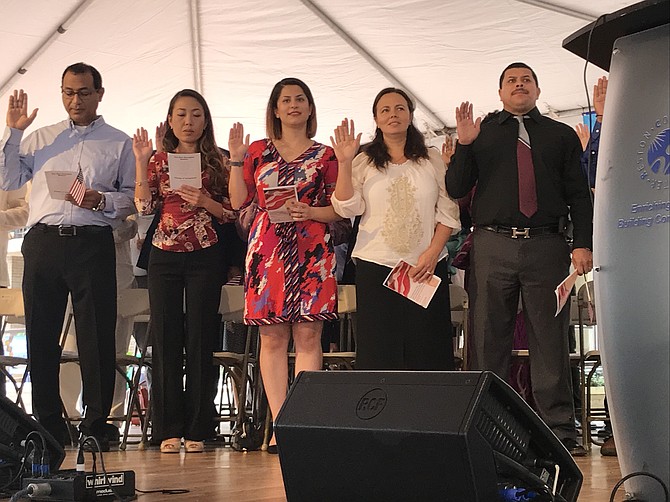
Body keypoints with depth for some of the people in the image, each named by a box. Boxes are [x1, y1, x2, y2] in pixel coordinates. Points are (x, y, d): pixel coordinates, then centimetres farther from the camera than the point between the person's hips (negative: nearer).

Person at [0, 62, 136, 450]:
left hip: (92, 243, -3)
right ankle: (48, 425, 11)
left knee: (96, 336, -4)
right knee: (41, 335, 3)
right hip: (43, 242, 3)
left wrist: (101, 200, -13)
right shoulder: (41, 138, 19)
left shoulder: (119, 143, 11)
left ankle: (96, 426, 2)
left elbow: (133, 198, 5)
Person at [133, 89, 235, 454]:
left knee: (200, 340, -2)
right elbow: (144, 207, -1)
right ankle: (169, 429, 5)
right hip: (164, 255, 1)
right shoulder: (159, 160, 10)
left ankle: (197, 430, 3)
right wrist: (140, 161, -5)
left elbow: (231, 212, 5)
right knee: (166, 339, 0)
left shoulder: (217, 161, 6)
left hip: (204, 257, -1)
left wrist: (205, 201, -13)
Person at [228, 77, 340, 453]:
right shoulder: (258, 151, 14)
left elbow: (339, 210, 7)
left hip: (313, 250, -1)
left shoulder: (324, 155, 10)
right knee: (272, 338, -1)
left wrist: (310, 212, -10)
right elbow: (238, 201, 8)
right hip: (268, 250, 1)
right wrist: (236, 159, 1)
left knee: (308, 337, -5)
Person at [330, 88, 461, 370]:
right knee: (380, 351, -2)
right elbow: (347, 208, -2)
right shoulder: (364, 162, 9)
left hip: (427, 267, 1)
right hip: (376, 265, 0)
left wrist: (432, 252, -7)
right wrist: (345, 164, -11)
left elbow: (448, 212, 6)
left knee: (426, 350, -1)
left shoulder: (432, 160, 10)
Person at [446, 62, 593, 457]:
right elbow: (456, 189, 7)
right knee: (490, 339, 2)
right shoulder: (480, 132, 14)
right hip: (492, 245, 0)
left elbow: (579, 194, 10)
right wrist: (464, 145, -8)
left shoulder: (561, 135, 15)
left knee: (551, 339, 0)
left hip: (546, 246, 0)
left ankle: (560, 429, 3)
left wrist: (584, 243, -2)